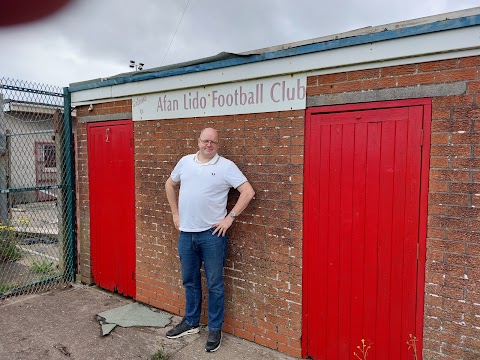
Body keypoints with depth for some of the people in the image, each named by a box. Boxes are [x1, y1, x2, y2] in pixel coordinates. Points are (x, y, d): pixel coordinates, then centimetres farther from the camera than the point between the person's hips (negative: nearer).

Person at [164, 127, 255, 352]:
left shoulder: (226, 166, -7)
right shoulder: (185, 161, 7)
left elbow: (248, 192, -12)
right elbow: (170, 185, 20)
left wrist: (230, 217, -13)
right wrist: (175, 213, 14)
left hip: (212, 234, -4)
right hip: (186, 233, 5)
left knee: (214, 284, 7)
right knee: (190, 281, 18)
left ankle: (215, 329, 23)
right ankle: (190, 323, 36)